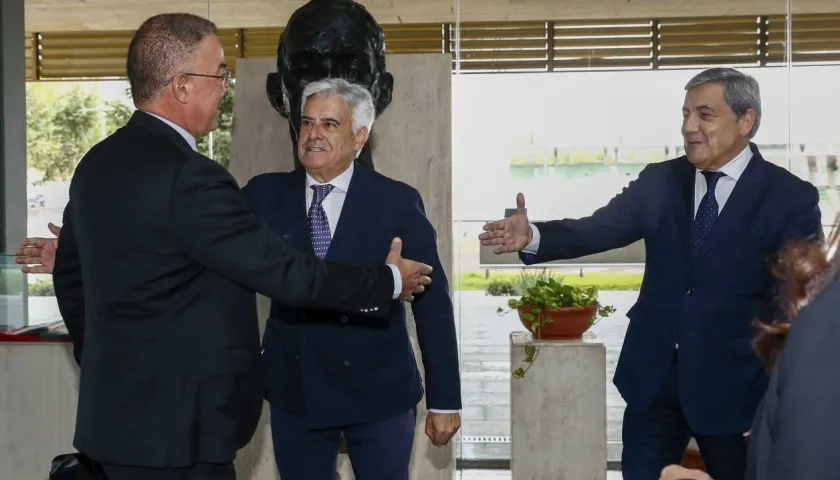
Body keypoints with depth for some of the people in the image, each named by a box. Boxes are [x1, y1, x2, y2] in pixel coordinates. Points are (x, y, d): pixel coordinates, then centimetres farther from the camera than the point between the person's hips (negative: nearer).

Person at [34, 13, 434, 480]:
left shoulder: (97, 164, 6)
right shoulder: (188, 177, -22)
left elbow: (70, 276, 16)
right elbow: (284, 271, -20)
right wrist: (388, 281, -6)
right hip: (172, 429, -9)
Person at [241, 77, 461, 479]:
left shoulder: (397, 201, -6)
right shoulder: (266, 194, 2)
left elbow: (432, 302, -5)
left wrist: (444, 399, -4)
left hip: (378, 390, -2)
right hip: (293, 390, 2)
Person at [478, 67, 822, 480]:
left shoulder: (792, 197, -7)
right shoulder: (658, 181, 2)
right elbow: (598, 230, -10)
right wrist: (533, 236, -30)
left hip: (733, 383, -3)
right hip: (653, 377, 3)